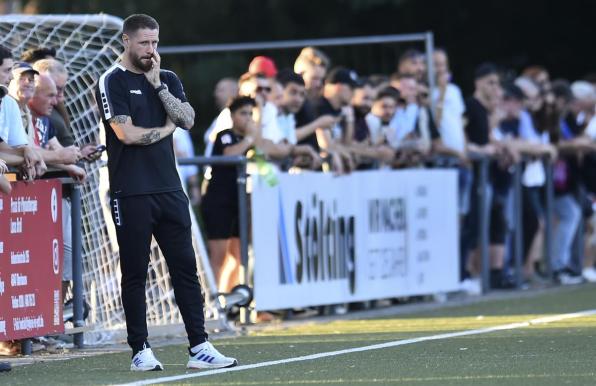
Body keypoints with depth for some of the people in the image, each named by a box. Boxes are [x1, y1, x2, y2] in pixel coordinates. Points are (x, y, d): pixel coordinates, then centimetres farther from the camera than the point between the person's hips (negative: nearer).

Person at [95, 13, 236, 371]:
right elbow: (127, 134, -13)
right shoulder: (113, 82, -2)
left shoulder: (168, 79, 15)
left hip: (170, 188, 5)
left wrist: (157, 85, -4)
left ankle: (199, 347, 2)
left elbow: (188, 119, 0)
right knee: (135, 273, 0)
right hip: (132, 193, -5)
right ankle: (141, 351, 5)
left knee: (186, 268, 2)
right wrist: (166, 129, 1)